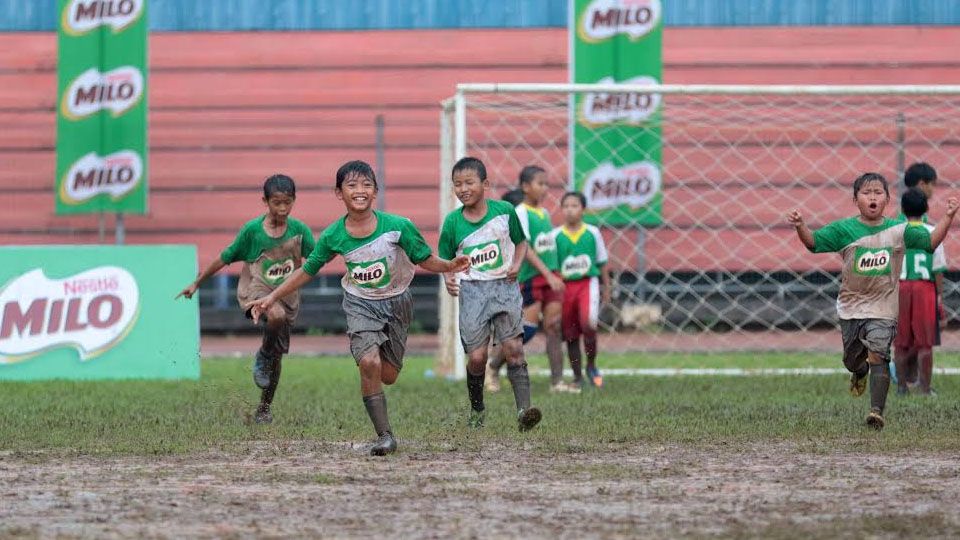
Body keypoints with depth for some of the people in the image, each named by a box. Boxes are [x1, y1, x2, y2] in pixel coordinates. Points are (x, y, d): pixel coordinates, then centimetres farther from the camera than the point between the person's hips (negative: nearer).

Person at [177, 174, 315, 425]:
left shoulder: (299, 230, -5)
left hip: (287, 294, 3)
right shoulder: (252, 229, -10)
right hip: (256, 289, -3)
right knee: (276, 315, -38)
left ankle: (264, 408, 25)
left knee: (277, 355, 7)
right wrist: (196, 283, 5)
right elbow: (225, 258, -1)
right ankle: (262, 356, -10)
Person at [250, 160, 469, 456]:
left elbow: (425, 260, -7)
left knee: (388, 376, 5)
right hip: (360, 304, -1)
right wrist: (273, 296, -2)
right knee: (369, 362, -23)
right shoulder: (333, 236, -15)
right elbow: (307, 270, -1)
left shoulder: (398, 226, -19)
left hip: (396, 302, 1)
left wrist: (450, 266, -27)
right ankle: (385, 435, -13)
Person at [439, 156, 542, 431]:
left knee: (513, 347, -12)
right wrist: (449, 279, -12)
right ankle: (477, 409, 20)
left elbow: (520, 242, 13)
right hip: (472, 290, 0)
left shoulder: (504, 211, -1)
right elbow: (445, 259, 8)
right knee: (477, 356, -2)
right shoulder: (452, 222, -2)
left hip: (504, 285, 0)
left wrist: (516, 264, -6)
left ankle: (523, 409, -19)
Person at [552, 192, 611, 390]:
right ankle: (577, 377, 17)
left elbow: (602, 262, 11)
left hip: (589, 283, -1)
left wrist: (606, 288, 14)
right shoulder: (555, 236, 1)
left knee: (588, 324, -22)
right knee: (571, 336, 5)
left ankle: (591, 366, 0)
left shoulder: (593, 233, 3)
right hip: (565, 286, 1)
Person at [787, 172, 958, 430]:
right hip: (851, 306, 2)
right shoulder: (845, 229, -4)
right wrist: (800, 226, -29)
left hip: (882, 309, -2)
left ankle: (877, 411, -20)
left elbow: (930, 242, -4)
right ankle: (860, 372, 54)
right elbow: (813, 242, -9)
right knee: (852, 359, 17)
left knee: (878, 355, -19)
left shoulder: (898, 230, -3)